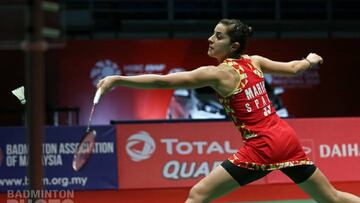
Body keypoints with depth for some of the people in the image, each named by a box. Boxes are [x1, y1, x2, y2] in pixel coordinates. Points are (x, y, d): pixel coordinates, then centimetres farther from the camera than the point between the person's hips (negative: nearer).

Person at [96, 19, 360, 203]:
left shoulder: (219, 73, -10)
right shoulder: (254, 62, 10)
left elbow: (163, 81, -17)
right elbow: (292, 68, 26)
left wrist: (118, 79, -18)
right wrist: (310, 60, 50)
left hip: (261, 148, -8)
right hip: (287, 139, 8)